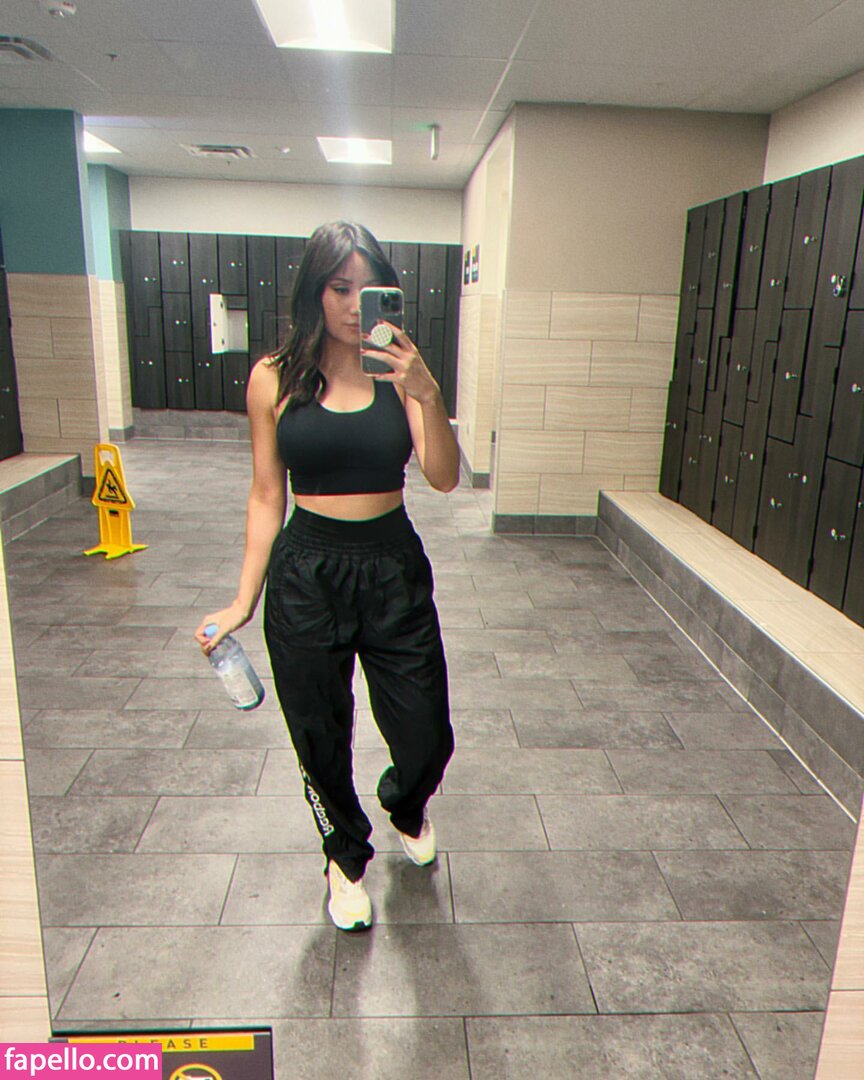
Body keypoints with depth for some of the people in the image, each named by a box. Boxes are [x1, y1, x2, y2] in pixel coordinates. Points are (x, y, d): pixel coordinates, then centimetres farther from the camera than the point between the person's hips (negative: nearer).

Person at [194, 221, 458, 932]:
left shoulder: (400, 374, -1)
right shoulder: (275, 379, -3)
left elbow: (444, 478, -13)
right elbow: (267, 496, 2)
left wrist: (428, 393, -28)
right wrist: (246, 600, 0)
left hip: (394, 571, 1)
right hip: (306, 573, 0)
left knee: (427, 739, 7)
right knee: (322, 743, 12)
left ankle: (406, 806, 46)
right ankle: (347, 854, 44)